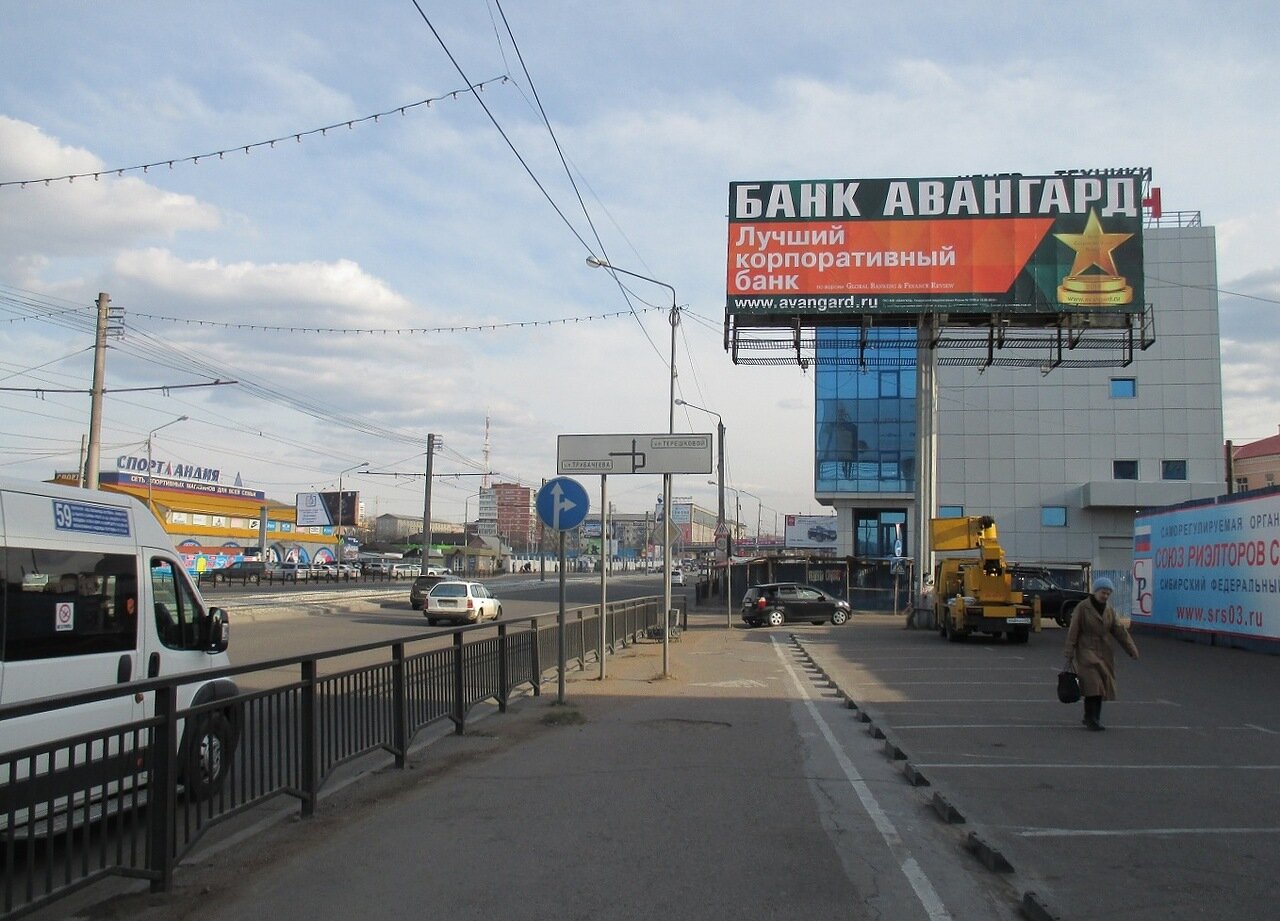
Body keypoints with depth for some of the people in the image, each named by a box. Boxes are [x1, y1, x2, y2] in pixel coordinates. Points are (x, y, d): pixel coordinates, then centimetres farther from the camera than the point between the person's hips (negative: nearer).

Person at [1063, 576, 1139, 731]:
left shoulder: (1109, 610, 9)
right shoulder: (1082, 608, -7)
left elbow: (1120, 631, 7)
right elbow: (1073, 633, -7)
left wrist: (1132, 650, -3)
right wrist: (1069, 656, -9)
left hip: (1104, 654, 6)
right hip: (1087, 652, -6)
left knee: (1102, 687, 5)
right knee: (1093, 684, -17)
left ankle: (1090, 718, 17)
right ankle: (1092, 719, -13)